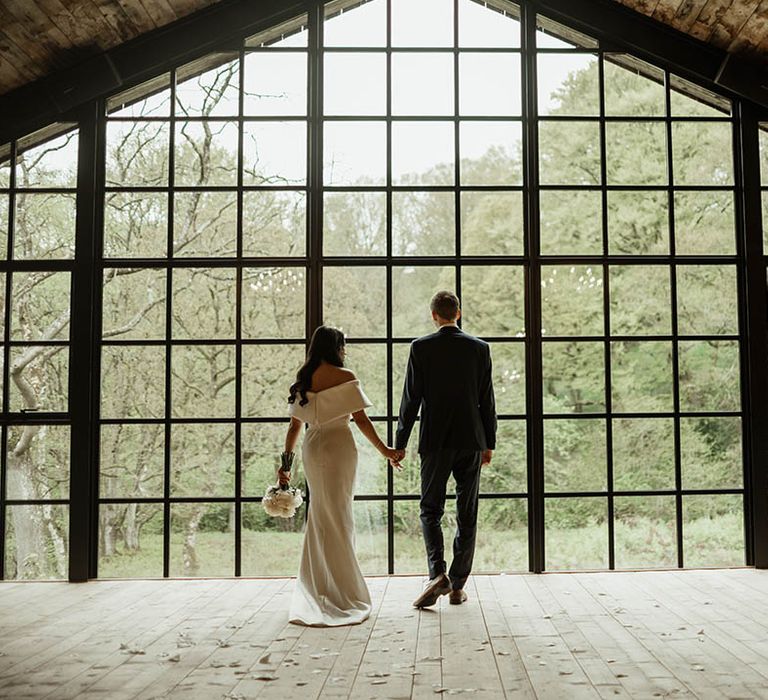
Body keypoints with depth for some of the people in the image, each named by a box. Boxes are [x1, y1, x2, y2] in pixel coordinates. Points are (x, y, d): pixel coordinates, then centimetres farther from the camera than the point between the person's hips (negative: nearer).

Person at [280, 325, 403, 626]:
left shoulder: (302, 379, 6)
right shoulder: (345, 377, -9)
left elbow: (295, 425, 7)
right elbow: (361, 419, -11)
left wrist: (285, 462, 13)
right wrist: (385, 450, -5)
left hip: (312, 450, 5)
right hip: (339, 447, -5)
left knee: (320, 515, 17)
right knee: (338, 516, 4)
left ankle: (317, 586, 27)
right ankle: (346, 591, 13)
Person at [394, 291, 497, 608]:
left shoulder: (421, 347, -5)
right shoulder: (479, 347, 1)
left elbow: (411, 399, -6)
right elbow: (487, 400, 3)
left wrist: (399, 444, 1)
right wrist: (489, 443, 11)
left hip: (435, 442, -2)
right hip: (471, 441, 2)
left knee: (431, 511, 9)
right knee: (467, 515, 9)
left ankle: (438, 574, -9)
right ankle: (457, 586, 13)